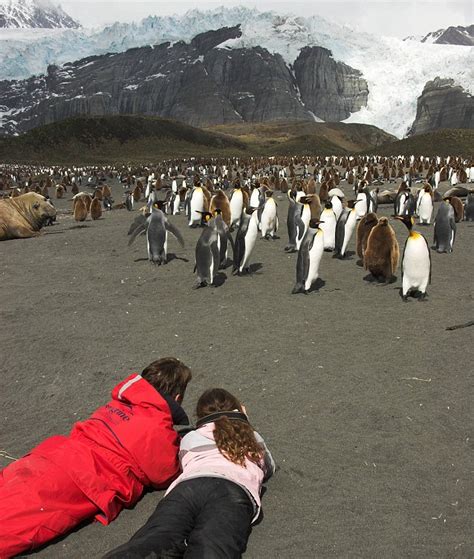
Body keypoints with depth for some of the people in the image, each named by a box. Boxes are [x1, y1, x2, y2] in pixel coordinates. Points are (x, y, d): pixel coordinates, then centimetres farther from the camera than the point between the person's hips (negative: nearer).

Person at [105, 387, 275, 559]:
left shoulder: (190, 438, 38)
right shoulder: (253, 438, 40)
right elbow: (269, 467, 60)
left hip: (188, 487, 1)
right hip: (233, 492, -1)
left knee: (151, 545, -25)